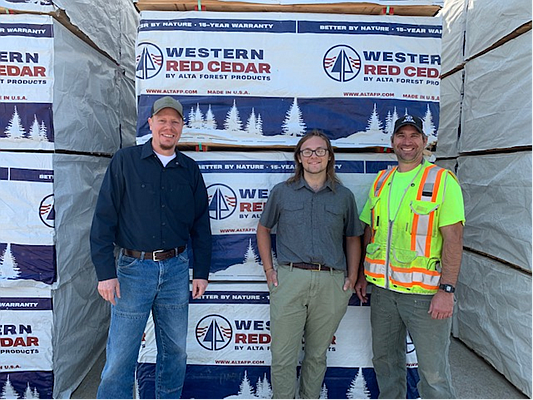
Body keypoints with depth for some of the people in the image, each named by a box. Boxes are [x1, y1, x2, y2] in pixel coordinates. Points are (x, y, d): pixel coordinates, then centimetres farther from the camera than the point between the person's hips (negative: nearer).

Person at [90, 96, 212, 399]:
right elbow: (104, 218, -4)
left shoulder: (190, 169, 7)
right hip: (133, 268, -3)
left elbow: (201, 224, 10)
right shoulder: (125, 161, -1)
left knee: (175, 351, 15)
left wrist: (201, 272, 7)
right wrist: (106, 272, -9)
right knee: (120, 357, 4)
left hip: (176, 268, 3)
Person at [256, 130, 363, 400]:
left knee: (317, 355, 16)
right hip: (289, 279, -1)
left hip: (331, 284, 1)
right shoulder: (281, 192, 6)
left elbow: (353, 238, 15)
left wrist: (352, 277, 4)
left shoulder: (344, 196, 8)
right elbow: (263, 229, 14)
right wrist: (268, 269, 5)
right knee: (282, 355, 3)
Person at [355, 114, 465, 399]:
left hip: (425, 291, -5)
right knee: (384, 360, 18)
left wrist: (446, 290, -16)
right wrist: (362, 276, 13)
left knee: (433, 372, 5)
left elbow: (453, 238, -10)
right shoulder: (381, 181, 10)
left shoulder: (442, 180, -5)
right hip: (382, 289, 5)